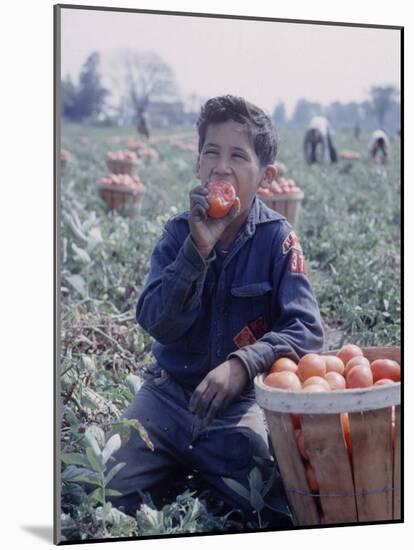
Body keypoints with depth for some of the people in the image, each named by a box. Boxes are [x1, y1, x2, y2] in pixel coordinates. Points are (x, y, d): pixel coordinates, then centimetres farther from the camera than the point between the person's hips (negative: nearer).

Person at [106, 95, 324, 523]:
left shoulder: (276, 238, -7)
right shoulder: (180, 232, -1)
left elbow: (306, 330, -15)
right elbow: (157, 324, -13)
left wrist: (244, 363, -33)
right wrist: (199, 248, -24)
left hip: (237, 400, -1)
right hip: (169, 392, 1)